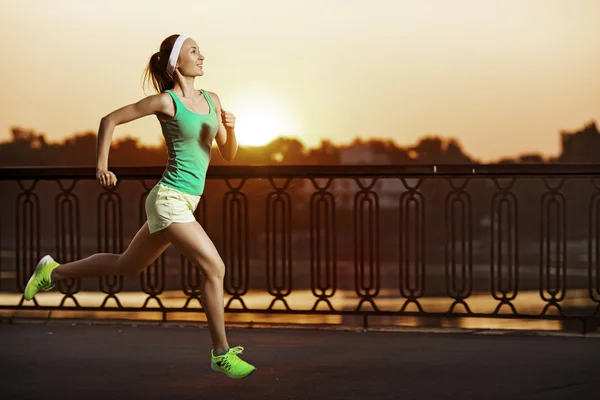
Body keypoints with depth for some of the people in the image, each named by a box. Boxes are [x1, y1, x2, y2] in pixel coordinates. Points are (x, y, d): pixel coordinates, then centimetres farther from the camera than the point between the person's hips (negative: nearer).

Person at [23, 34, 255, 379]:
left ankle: (54, 272, 35)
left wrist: (230, 128, -8)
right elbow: (110, 120, -2)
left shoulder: (212, 100, 9)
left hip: (185, 202, 8)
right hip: (170, 199, -8)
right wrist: (102, 166, -5)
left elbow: (229, 155, 12)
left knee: (128, 265, 20)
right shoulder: (166, 101, -10)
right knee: (215, 267, -13)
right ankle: (222, 355, -3)